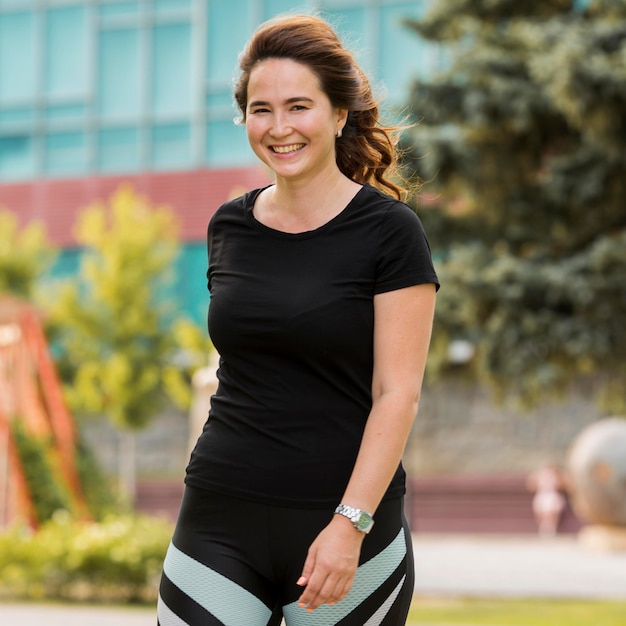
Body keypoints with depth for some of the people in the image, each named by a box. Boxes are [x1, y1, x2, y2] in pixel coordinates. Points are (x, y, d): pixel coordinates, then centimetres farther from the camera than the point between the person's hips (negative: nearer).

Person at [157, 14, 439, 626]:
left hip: (345, 521, -4)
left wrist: (349, 524, -17)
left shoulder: (387, 231, -5)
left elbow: (398, 394, -9)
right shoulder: (229, 227, 10)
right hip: (220, 522, 4)